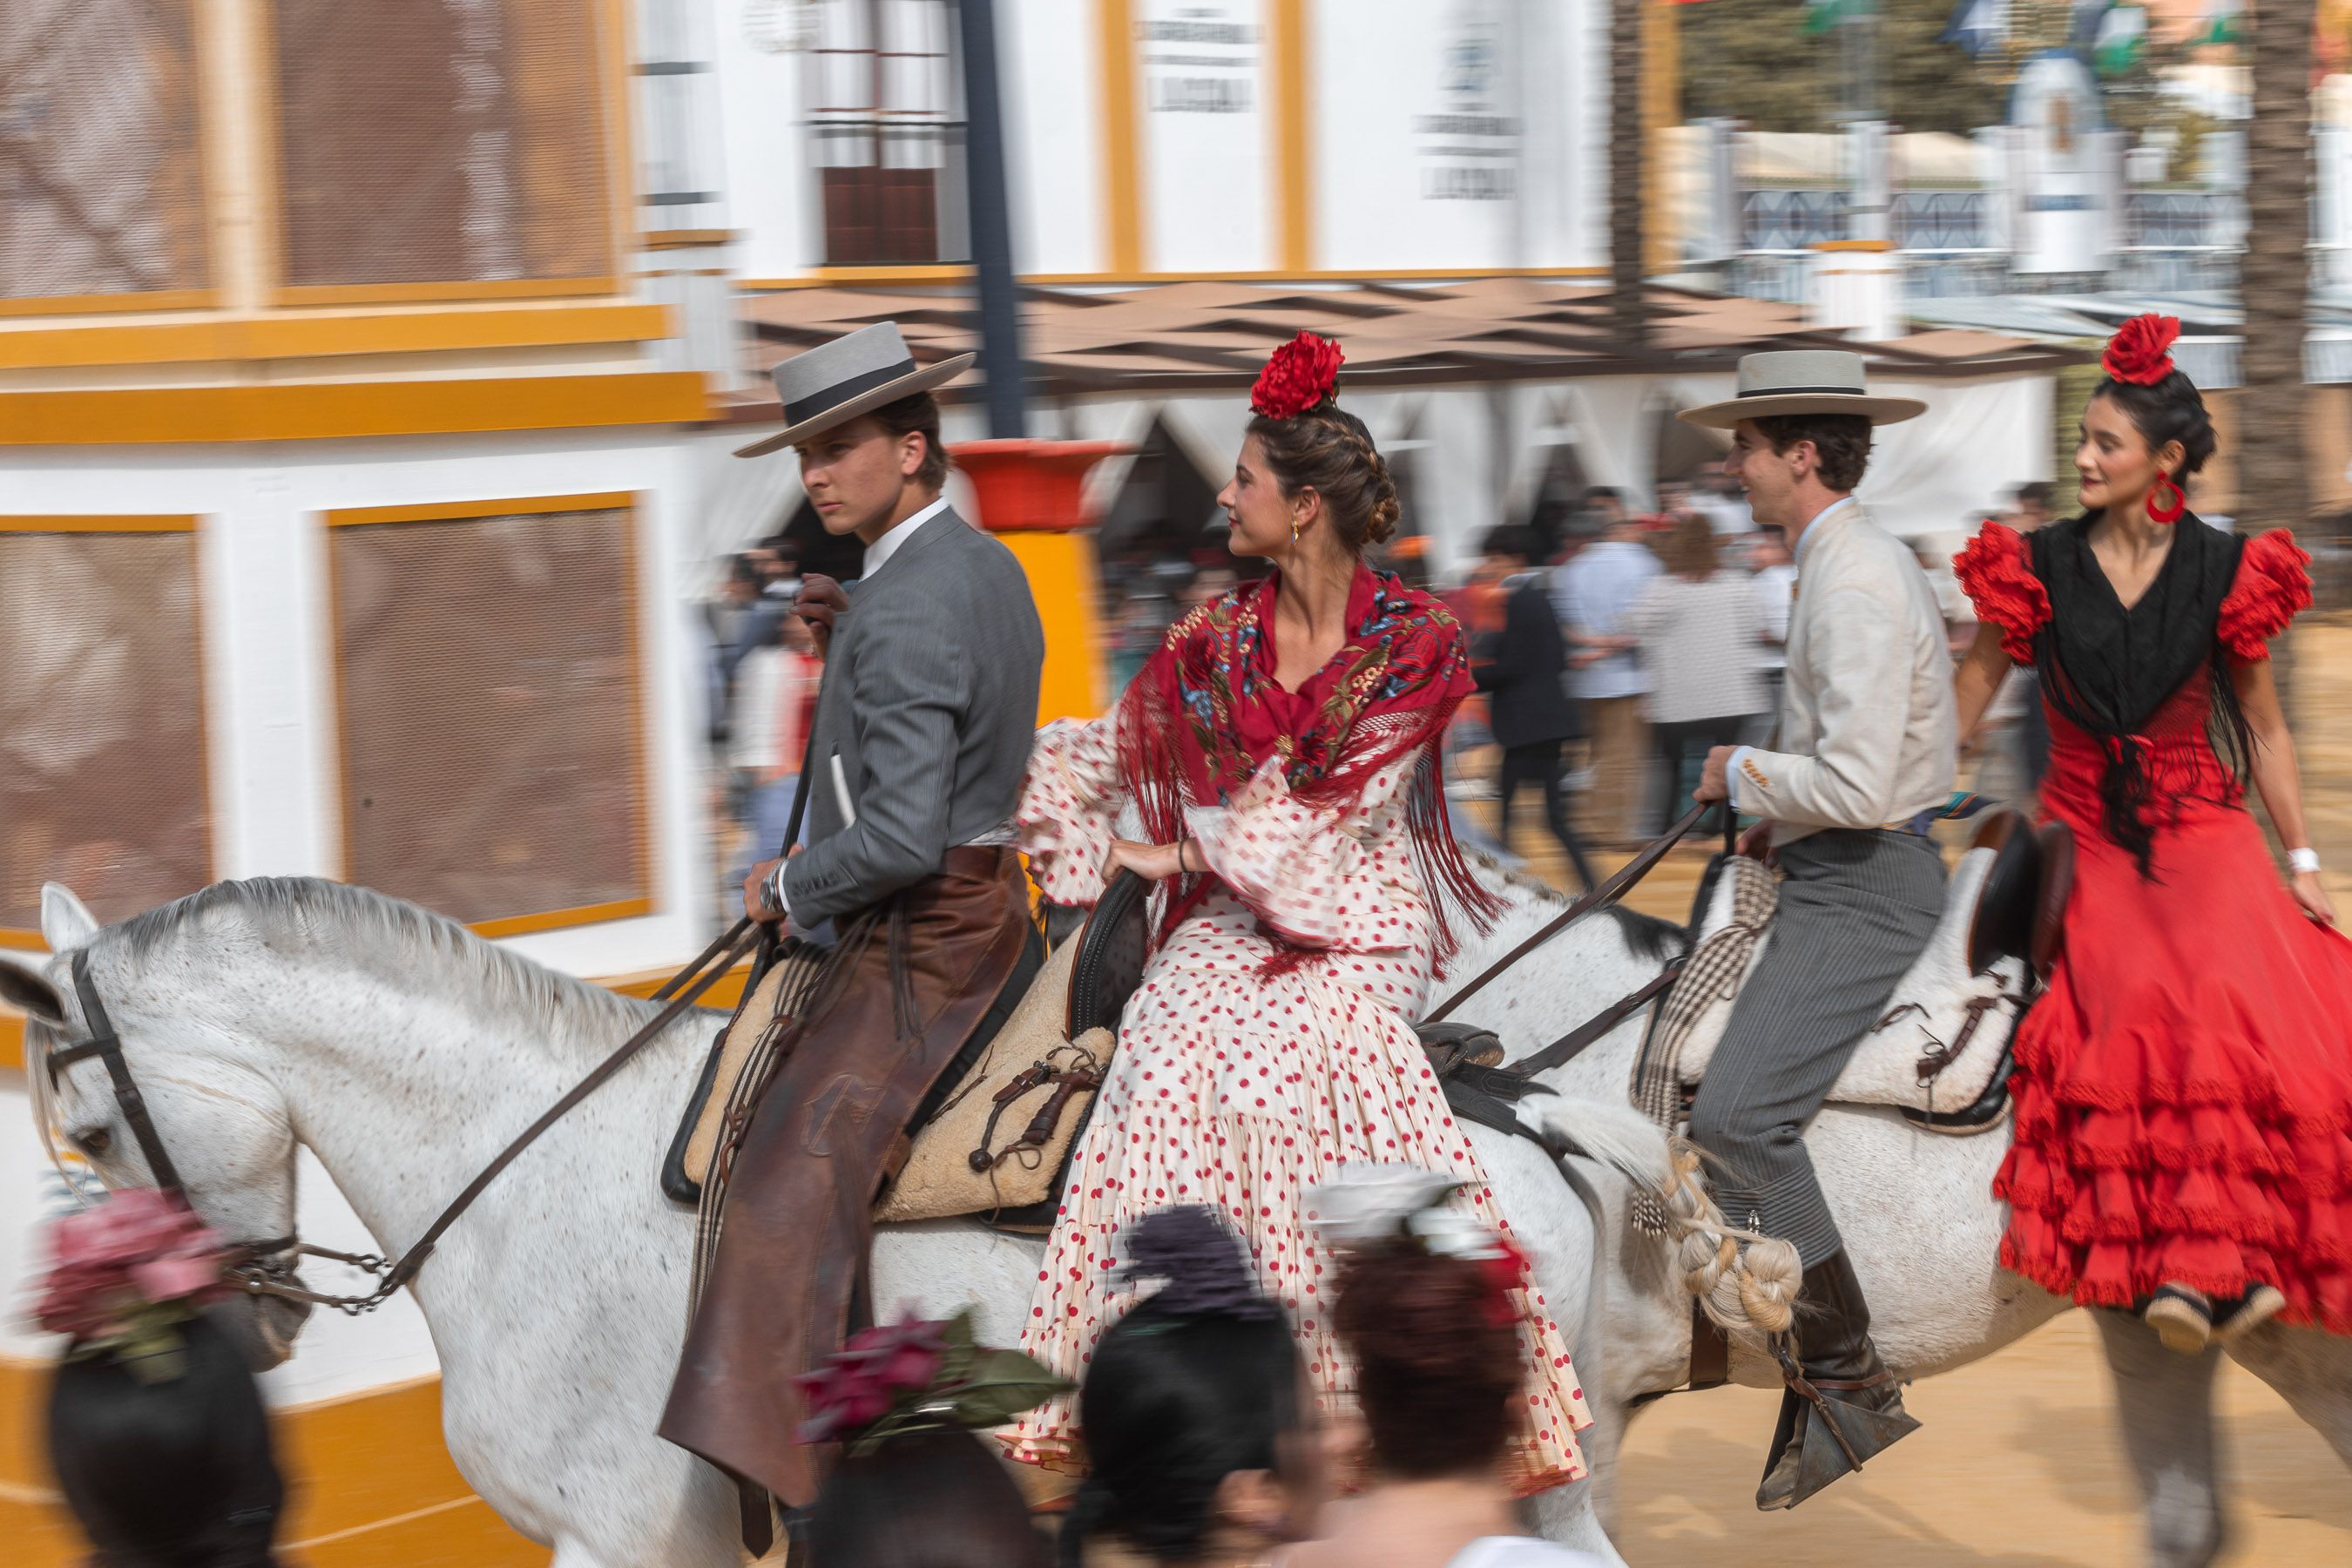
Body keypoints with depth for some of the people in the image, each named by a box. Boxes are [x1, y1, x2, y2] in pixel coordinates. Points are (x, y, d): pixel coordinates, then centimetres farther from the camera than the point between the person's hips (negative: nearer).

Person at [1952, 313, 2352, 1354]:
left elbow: (2262, 725, 9)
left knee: (2238, 995, -27)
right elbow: (1965, 702, 9)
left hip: (2199, 828, 1)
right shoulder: (2041, 565, 3)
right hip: (2086, 832, 0)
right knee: (2138, 1001, -28)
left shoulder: (2224, 572, 3)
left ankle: (2194, 1265, -23)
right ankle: (2212, 1264, -27)